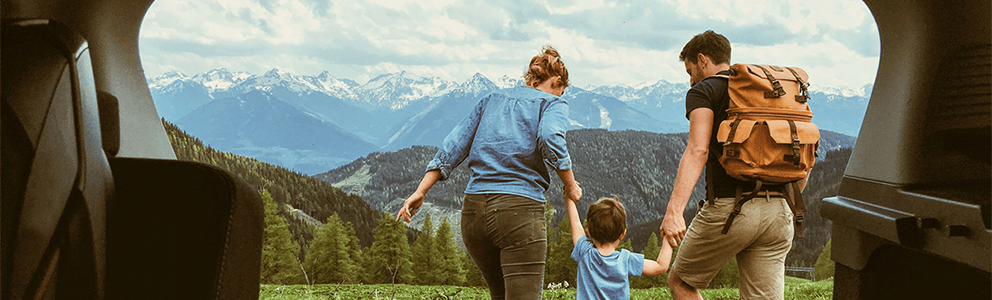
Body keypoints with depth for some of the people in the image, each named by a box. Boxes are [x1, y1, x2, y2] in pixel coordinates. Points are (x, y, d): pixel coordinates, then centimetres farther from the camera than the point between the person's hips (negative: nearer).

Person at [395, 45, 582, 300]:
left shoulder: (492, 100, 23)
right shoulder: (552, 103, 7)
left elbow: (454, 145, 16)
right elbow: (550, 139, -15)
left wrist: (421, 191, 14)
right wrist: (570, 186, -2)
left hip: (473, 208, 6)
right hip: (520, 209, -6)